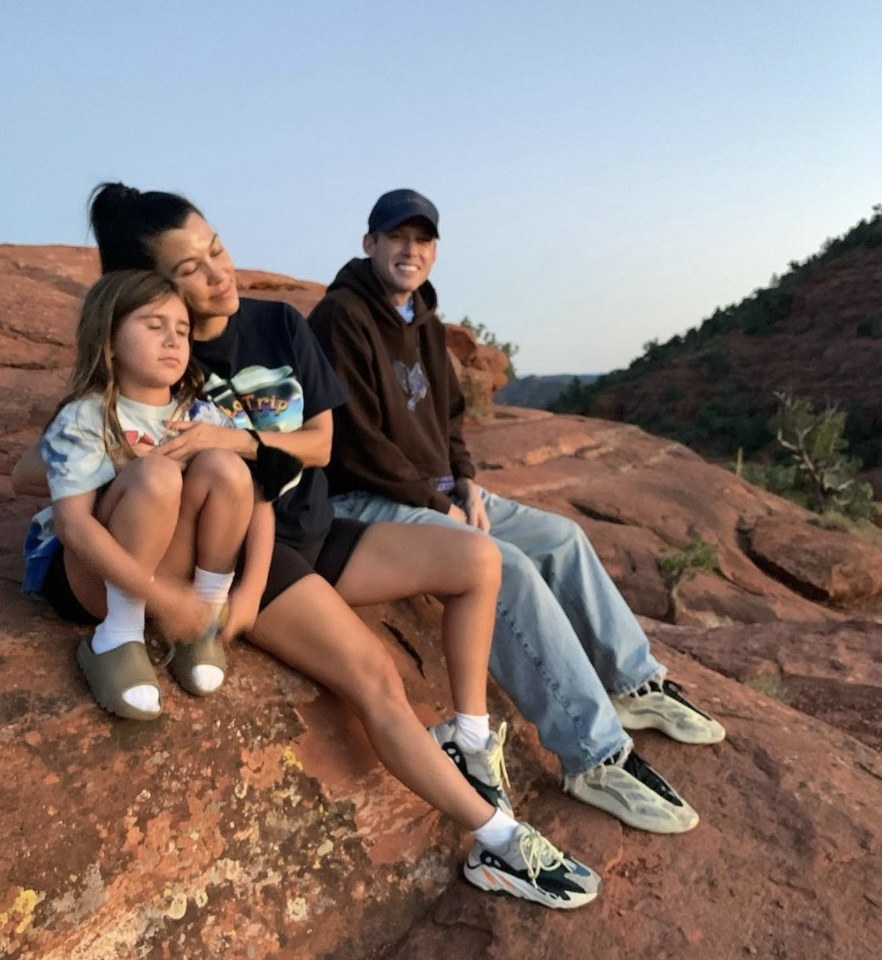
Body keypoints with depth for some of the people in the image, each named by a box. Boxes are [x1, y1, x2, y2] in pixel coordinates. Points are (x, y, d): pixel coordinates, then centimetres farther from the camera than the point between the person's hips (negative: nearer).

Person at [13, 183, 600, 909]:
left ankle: (472, 745, 2)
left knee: (478, 561, -4)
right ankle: (500, 842, -9)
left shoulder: (279, 324, 2)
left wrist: (238, 440, -17)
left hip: (312, 530, 6)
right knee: (374, 675, -23)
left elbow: (319, 443, 0)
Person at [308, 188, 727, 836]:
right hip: (365, 502, -9)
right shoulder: (342, 316, -12)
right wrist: (438, 503, -14)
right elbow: (355, 444, -18)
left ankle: (634, 685, 17)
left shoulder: (424, 324, 15)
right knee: (509, 569, -26)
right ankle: (595, 758, -17)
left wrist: (466, 483, 1)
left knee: (562, 537, 3)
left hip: (437, 492, 9)